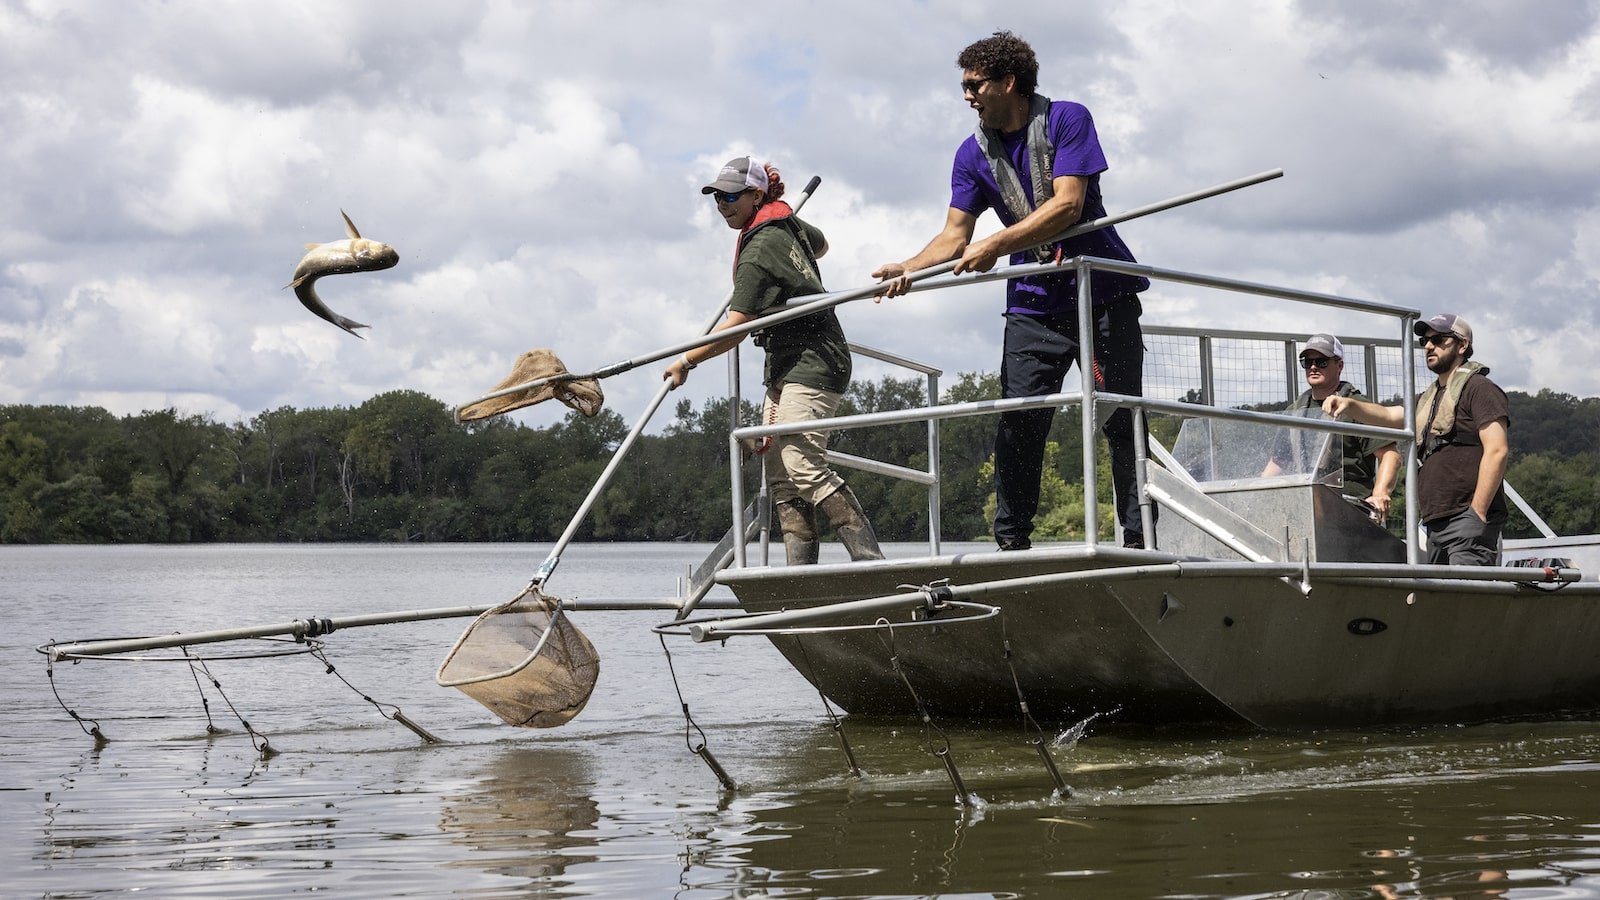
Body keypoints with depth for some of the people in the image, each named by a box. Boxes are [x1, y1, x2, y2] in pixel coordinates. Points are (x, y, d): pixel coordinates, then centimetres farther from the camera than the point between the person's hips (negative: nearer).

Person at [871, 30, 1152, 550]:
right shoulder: (974, 154, 7)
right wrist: (909, 268, -19)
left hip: (1102, 294, -4)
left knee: (1122, 420, -2)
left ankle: (1138, 539, 4)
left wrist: (997, 245, -28)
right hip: (1034, 303, 4)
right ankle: (1011, 542, 1)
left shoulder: (1067, 120, -8)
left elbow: (1067, 205, -19)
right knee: (1017, 425, -6)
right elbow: (955, 235, 1)